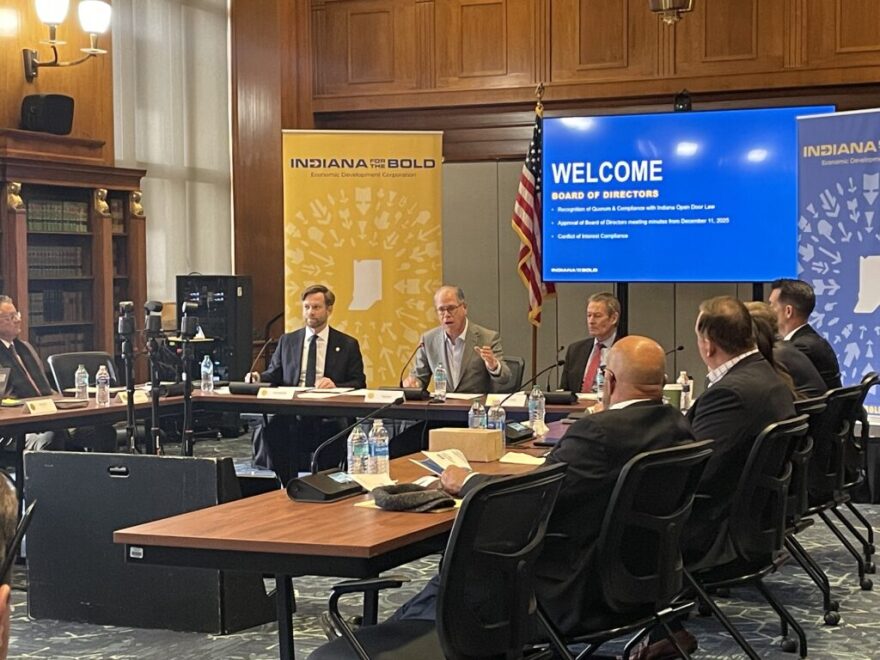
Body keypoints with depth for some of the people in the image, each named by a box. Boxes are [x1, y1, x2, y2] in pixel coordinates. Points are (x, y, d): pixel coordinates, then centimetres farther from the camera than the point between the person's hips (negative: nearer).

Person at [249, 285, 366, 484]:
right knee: (266, 430, -30)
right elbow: (274, 375, 15)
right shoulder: (287, 341, 20)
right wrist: (258, 377, -7)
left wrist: (335, 385, -15)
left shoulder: (347, 345, 11)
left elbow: (359, 384, 5)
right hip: (290, 416, 2)